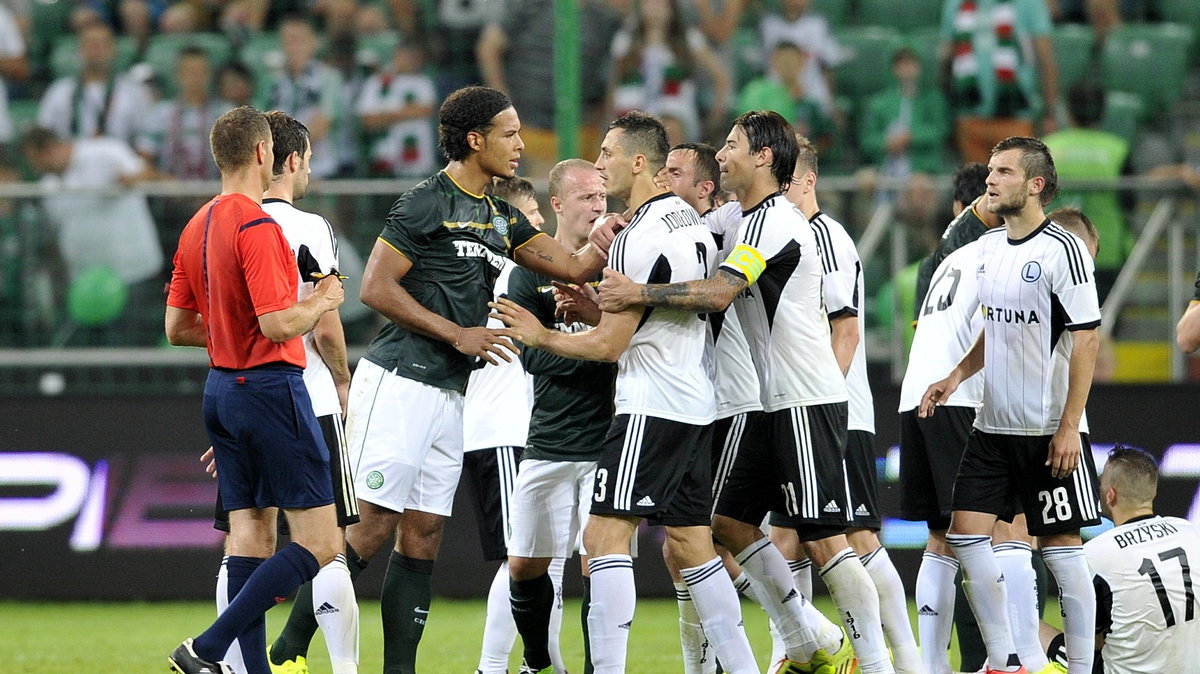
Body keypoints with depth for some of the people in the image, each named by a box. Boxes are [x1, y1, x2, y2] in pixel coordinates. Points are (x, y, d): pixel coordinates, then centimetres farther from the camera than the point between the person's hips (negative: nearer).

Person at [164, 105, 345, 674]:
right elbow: (278, 325, -22)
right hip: (269, 388, -9)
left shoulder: (196, 227, 10)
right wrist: (320, 303, -4)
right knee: (320, 542, -7)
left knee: (249, 533, 8)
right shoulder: (257, 228, -17)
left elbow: (177, 328, 14)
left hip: (221, 387, 9)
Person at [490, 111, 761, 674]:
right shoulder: (691, 221, 15)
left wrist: (542, 337, 1)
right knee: (690, 544, 12)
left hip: (652, 408, -10)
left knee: (605, 533, -12)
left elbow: (609, 343, -13)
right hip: (696, 407, 10)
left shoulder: (640, 238, -15)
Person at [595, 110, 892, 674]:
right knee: (731, 520, 10)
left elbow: (719, 292, -27)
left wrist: (639, 294, -21)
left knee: (823, 540, -12)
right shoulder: (752, 219, 17)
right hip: (778, 404, 10)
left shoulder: (771, 221, -14)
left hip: (807, 403, -10)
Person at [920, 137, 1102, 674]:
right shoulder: (991, 249, 10)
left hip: (1049, 429, -8)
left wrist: (1069, 428, -17)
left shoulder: (1062, 250, -13)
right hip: (993, 425, 8)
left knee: (1060, 545, -3)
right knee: (966, 534, 1)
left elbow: (1085, 341, -14)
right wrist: (956, 376, 9)